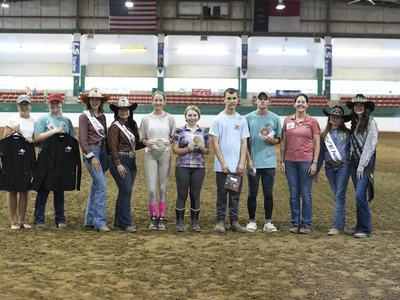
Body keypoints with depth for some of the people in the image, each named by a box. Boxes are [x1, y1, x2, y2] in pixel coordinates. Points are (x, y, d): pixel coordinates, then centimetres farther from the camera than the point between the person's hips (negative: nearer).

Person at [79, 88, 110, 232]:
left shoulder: (102, 116, 14)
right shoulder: (84, 116, -5)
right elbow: (82, 140, -10)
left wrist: (106, 156, 13)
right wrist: (92, 156, -15)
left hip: (102, 151, 7)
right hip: (91, 151, -7)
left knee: (96, 186, 10)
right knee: (101, 185, -14)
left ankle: (89, 220, 18)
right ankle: (100, 221, -12)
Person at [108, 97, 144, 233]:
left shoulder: (132, 125, 14)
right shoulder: (115, 126, -7)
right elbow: (113, 147, -13)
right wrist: (118, 164, -20)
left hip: (131, 161, 8)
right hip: (120, 161, -8)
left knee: (124, 192, 10)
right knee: (126, 191, -10)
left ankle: (119, 222, 18)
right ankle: (127, 223, -3)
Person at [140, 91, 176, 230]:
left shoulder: (170, 118, 5)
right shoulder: (146, 119, 6)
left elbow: (174, 137, 8)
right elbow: (142, 138, 9)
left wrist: (169, 141, -12)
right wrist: (147, 142, -12)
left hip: (165, 154, 0)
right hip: (150, 154, 0)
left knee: (163, 187, 4)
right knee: (151, 188, -5)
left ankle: (161, 218, 13)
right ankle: (153, 218, 9)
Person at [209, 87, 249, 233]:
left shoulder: (242, 120, 7)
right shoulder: (218, 120, -1)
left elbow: (244, 143, 6)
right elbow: (215, 143, -5)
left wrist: (242, 163, -4)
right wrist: (223, 163, -11)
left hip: (237, 166, 3)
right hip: (222, 166, -3)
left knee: (235, 195, 8)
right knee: (222, 195, 4)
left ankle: (234, 222, 16)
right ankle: (220, 221, 12)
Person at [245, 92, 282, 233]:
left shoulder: (275, 118, 5)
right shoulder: (248, 118, 2)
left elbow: (279, 139, 11)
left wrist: (272, 140, -12)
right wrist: (249, 159, -5)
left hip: (269, 162, 1)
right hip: (253, 162, -1)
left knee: (268, 193, 5)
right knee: (252, 193, 5)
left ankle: (268, 222, 13)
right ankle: (252, 221, 15)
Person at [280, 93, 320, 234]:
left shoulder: (312, 122, -1)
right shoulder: (287, 120, 6)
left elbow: (317, 144, 0)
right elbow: (283, 142, 10)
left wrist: (314, 163, -7)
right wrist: (282, 160, 5)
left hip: (306, 161, -3)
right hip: (290, 162, 3)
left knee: (306, 194, 2)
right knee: (293, 194, 8)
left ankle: (306, 224, 12)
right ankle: (295, 223, 17)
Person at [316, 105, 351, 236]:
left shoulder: (347, 133, 0)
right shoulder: (325, 134, 9)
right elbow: (321, 152, 13)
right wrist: (317, 169, 14)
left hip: (343, 166, -4)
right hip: (329, 167, 4)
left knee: (339, 196, -7)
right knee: (336, 196, 12)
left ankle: (336, 226, -8)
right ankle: (341, 223, 23)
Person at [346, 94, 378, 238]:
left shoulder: (371, 123, -7)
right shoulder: (354, 123, 15)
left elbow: (370, 145, -13)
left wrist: (362, 165, -16)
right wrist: (355, 164, 6)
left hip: (366, 163, -7)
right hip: (354, 162, 7)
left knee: (360, 195, -14)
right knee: (360, 196, 9)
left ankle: (364, 229, -5)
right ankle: (362, 226, 17)